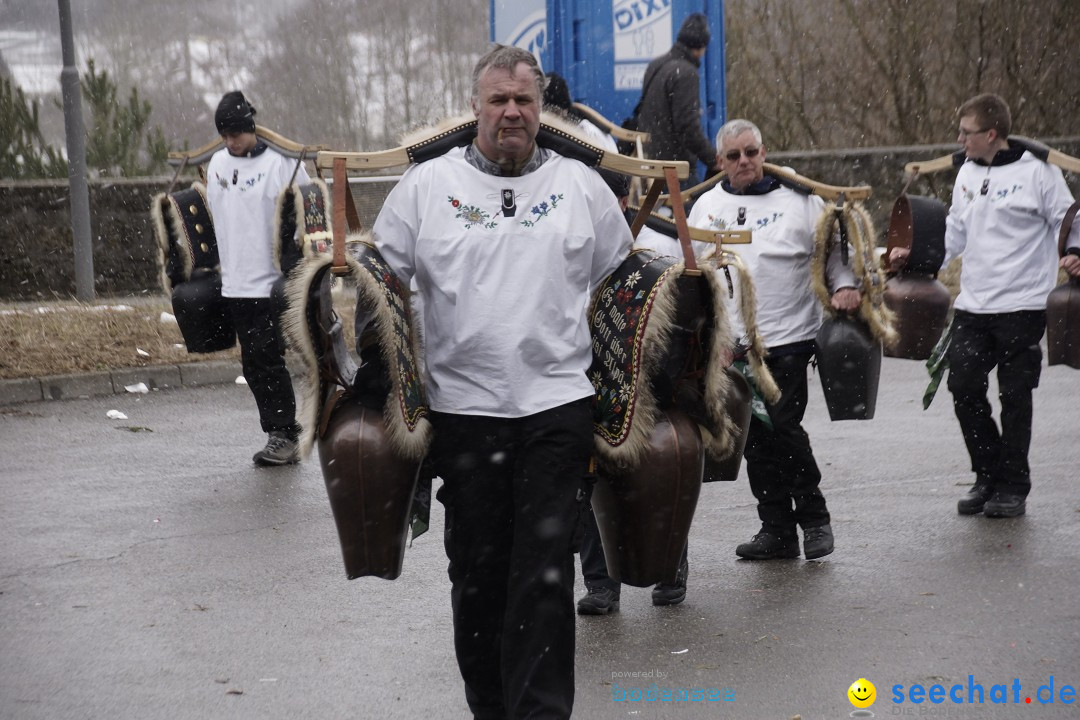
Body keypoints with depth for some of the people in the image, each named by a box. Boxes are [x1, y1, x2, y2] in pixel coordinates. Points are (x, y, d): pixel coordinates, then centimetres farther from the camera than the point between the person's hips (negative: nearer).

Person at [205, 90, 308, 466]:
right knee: (253, 364, 7)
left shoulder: (282, 163, -8)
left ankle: (283, 434, 1)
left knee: (266, 358, -9)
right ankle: (282, 435, 14)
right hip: (235, 281, 7)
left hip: (272, 281, -7)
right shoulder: (218, 164, 11)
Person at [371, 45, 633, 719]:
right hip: (463, 407, 1)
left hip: (558, 406, -1)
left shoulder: (582, 185, 8)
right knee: (477, 570, 8)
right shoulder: (427, 184, 5)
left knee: (546, 574, -6)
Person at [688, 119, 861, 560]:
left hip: (787, 339, -4)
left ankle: (814, 519, 7)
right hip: (730, 342, 4)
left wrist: (845, 286, -12)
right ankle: (777, 528, 14)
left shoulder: (798, 199, 2)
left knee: (785, 429, -11)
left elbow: (834, 249, 5)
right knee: (755, 439, 6)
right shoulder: (707, 206, 13)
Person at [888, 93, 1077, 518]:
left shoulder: (1037, 171, -8)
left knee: (1015, 397, 1)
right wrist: (912, 255, 9)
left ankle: (1013, 487, 13)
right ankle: (989, 475, 17)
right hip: (972, 307, 6)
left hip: (1022, 307, -6)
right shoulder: (967, 173, 12)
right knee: (964, 388, 1)